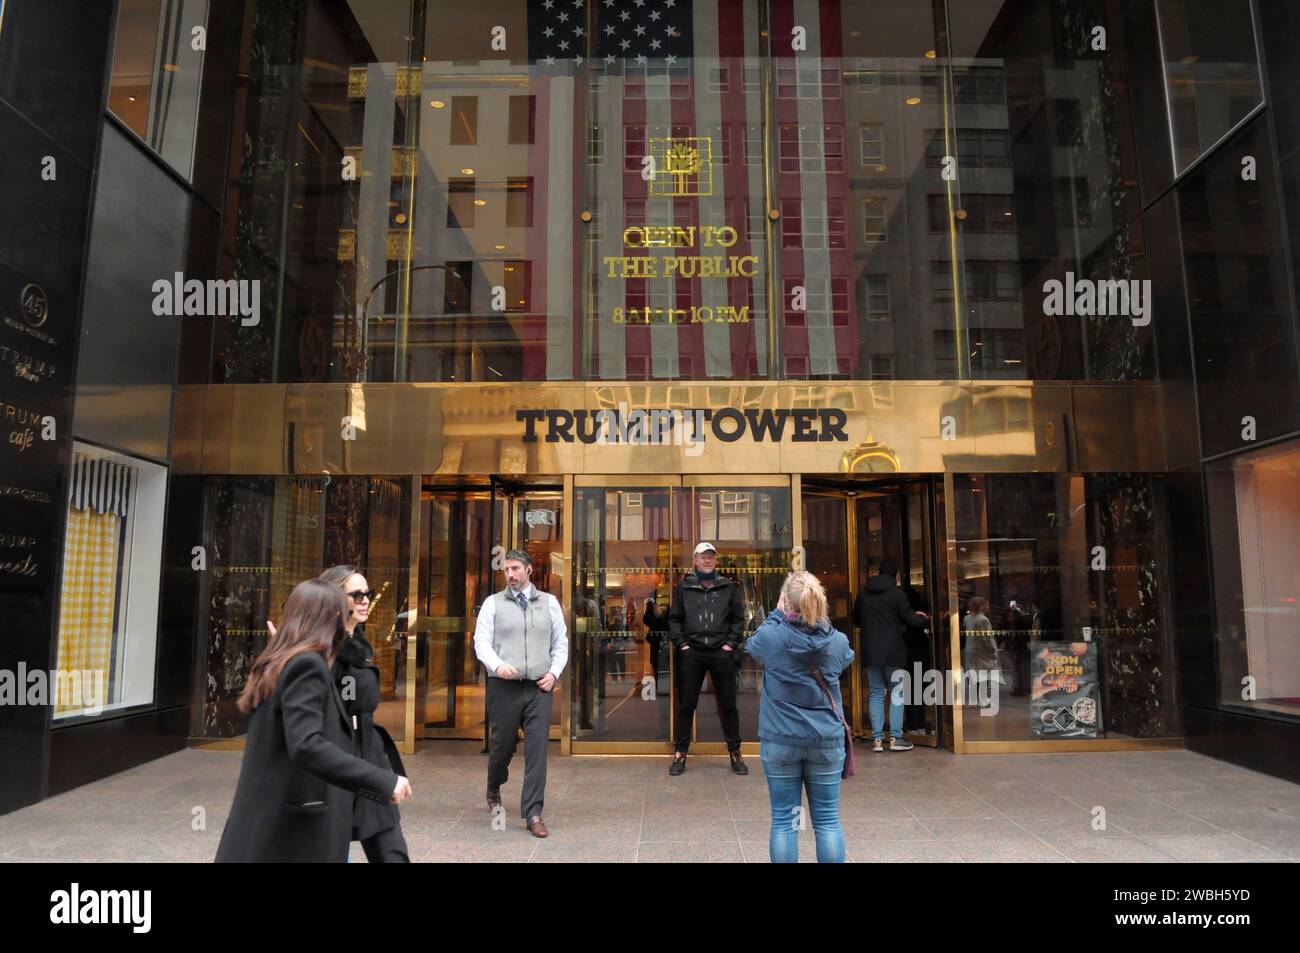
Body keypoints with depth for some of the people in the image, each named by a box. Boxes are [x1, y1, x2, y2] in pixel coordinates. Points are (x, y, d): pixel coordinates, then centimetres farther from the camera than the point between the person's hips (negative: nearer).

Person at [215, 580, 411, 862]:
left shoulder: (276, 664, 11)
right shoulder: (307, 664, -17)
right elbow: (306, 746, -29)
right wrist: (383, 780, -30)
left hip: (269, 819, 9)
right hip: (292, 829, -9)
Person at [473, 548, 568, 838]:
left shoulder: (549, 602, 9)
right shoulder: (493, 603, 5)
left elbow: (561, 643, 13)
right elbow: (481, 641, -1)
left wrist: (554, 672, -2)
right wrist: (497, 666, -19)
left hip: (539, 687, 1)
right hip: (503, 686, -1)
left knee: (537, 749, -4)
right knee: (503, 745, 10)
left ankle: (533, 814, 3)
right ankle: (493, 791, 40)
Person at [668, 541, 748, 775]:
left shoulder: (728, 587, 8)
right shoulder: (683, 588, 8)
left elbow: (738, 618, 8)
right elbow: (674, 618, 8)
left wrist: (731, 643, -1)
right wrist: (681, 643, -2)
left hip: (721, 652, 0)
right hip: (691, 653, 0)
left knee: (728, 704, 6)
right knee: (685, 705, 4)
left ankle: (735, 752, 17)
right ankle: (680, 752, 13)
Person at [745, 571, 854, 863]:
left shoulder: (770, 636, -13)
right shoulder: (838, 641, -7)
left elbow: (751, 645, 11)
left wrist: (777, 614, 17)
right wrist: (817, 619, 14)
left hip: (780, 740, -1)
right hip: (826, 740, 1)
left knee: (784, 820, 7)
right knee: (828, 820, 9)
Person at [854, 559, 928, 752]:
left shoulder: (863, 594, 5)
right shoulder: (896, 593, -8)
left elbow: (856, 620, 13)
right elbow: (908, 618, -7)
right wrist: (922, 618, 13)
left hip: (870, 653, 4)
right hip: (893, 652, -4)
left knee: (876, 693, 8)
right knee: (896, 692, 5)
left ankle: (877, 738, 6)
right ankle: (895, 737, 1)